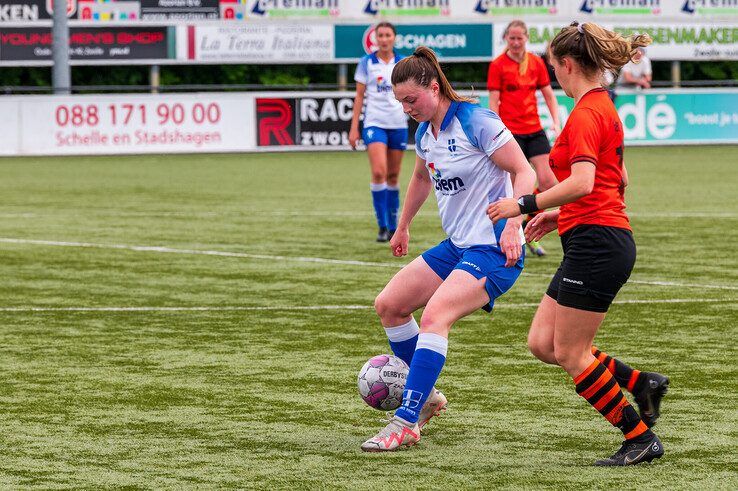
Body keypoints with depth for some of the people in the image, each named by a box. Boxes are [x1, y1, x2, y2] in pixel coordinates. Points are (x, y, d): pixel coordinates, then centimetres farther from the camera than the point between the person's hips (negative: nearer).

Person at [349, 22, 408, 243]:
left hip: (398, 124, 2)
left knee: (393, 176, 7)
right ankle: (382, 226, -11)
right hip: (374, 123, -2)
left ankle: (393, 227, 17)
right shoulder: (366, 63, 3)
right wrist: (354, 128, 1)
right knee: (378, 173, -17)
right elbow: (359, 96, 5)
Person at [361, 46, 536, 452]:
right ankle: (425, 396, 21)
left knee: (435, 315, -26)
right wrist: (402, 228, 40)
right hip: (456, 246, 9)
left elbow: (524, 173, -16)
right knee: (388, 304, 7)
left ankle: (405, 424, -28)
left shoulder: (475, 122, -16)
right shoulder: (425, 133, 9)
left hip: (494, 250, -9)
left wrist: (512, 225, -28)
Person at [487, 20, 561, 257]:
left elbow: (549, 95, 12)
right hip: (510, 131, -4)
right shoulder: (498, 65, -4)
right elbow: (493, 103, -6)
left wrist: (556, 121, -1)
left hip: (534, 130, 4)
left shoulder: (536, 62, 7)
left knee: (548, 181, -4)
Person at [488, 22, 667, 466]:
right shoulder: (605, 108, 17)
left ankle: (642, 439, 2)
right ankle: (641, 384, 13)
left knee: (570, 353, -3)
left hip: (595, 243, -10)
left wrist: (525, 205, -19)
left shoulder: (585, 114, -14)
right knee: (542, 343, 11)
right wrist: (561, 216, 22)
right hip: (598, 241, 10)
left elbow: (582, 182, -27)